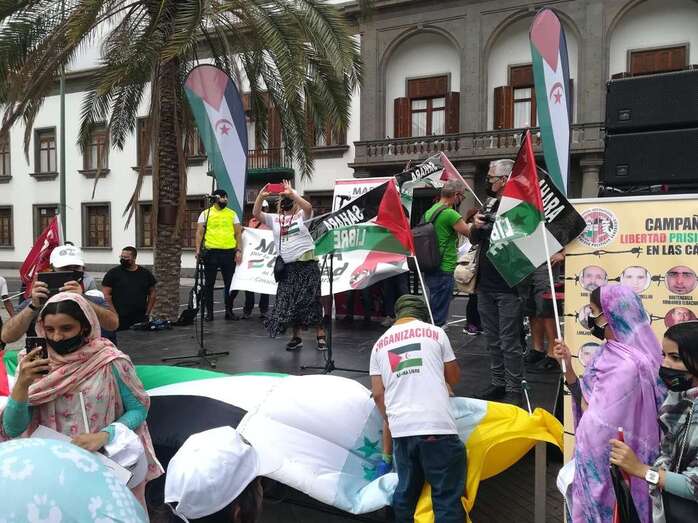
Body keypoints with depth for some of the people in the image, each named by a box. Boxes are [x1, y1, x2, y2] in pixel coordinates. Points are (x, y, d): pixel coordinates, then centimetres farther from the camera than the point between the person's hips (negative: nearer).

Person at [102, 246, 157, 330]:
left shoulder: (146, 273, 10)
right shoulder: (113, 273, 2)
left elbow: (152, 293, 16)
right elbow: (106, 295, -2)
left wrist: (147, 313, 8)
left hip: (141, 319, 3)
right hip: (120, 320, -3)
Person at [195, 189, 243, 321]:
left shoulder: (232, 214, 10)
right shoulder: (205, 213, 6)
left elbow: (238, 233, 7)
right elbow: (199, 232, 2)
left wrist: (239, 250, -3)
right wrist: (198, 249, -9)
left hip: (229, 252, 1)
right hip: (211, 252, -1)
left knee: (230, 283, 6)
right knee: (209, 283, 5)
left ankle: (229, 310, 17)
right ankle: (209, 312, 13)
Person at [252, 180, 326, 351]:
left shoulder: (301, 215, 1)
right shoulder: (275, 219, 11)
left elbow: (308, 207, -21)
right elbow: (256, 213, 0)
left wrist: (291, 193, -25)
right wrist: (261, 196, -14)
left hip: (306, 263, -4)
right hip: (288, 266, 4)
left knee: (310, 300, -3)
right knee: (289, 302, 4)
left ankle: (321, 336, 5)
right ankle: (296, 337, 14)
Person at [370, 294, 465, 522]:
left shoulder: (380, 344, 15)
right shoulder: (435, 332, 7)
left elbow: (378, 394, 12)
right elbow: (454, 377, 17)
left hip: (401, 428, 4)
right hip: (436, 426, -3)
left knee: (406, 490, 17)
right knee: (448, 495, 1)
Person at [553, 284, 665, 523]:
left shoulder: (626, 365, -26)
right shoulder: (610, 352, 2)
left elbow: (599, 427, -25)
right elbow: (586, 398, 7)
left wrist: (586, 406, -8)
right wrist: (568, 366, -2)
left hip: (607, 465, -8)